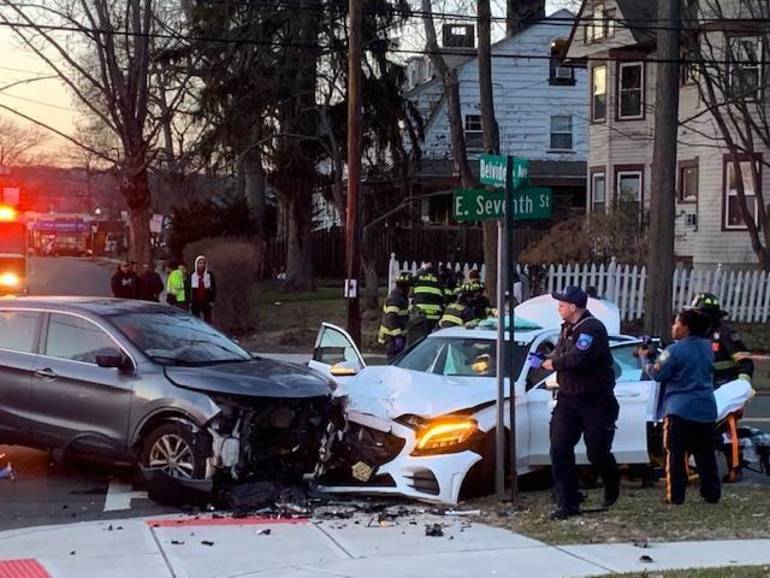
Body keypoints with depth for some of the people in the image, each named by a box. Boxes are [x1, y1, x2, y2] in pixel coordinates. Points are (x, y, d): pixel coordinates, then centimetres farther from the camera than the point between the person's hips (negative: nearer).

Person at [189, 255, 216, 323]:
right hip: (195, 302, 0)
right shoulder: (192, 275, 1)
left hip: (206, 302, 0)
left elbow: (213, 288, 4)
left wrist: (212, 300, -3)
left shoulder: (209, 275, 1)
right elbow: (188, 288, 3)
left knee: (207, 321, -1)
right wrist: (189, 301, -2)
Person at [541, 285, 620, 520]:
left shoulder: (593, 328, -17)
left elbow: (578, 358, -29)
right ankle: (568, 503, -2)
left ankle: (612, 485, 33)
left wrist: (554, 363, -14)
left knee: (597, 452, 1)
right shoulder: (568, 328, 13)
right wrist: (546, 359, 3)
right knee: (560, 449, -5)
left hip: (596, 400, -8)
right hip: (568, 398, 8)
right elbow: (560, 352, 23)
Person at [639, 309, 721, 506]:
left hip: (680, 410, -6)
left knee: (676, 454, -1)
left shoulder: (675, 350, -14)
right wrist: (656, 356, 19)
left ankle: (675, 495, -3)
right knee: (705, 455, 12)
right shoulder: (707, 347, 8)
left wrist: (645, 358, 8)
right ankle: (711, 494, 14)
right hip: (706, 409, 6)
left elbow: (657, 373, -8)